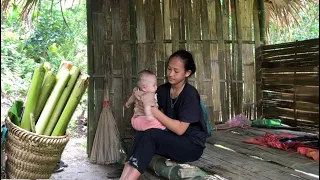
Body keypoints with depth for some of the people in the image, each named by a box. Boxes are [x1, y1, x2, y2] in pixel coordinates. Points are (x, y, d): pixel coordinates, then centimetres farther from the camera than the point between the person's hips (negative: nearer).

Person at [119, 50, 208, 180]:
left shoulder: (190, 94, -17)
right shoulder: (163, 90, 3)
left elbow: (180, 129, -21)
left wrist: (154, 111, -23)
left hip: (192, 145, -6)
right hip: (172, 140, 6)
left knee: (151, 135, -29)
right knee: (142, 134, -22)